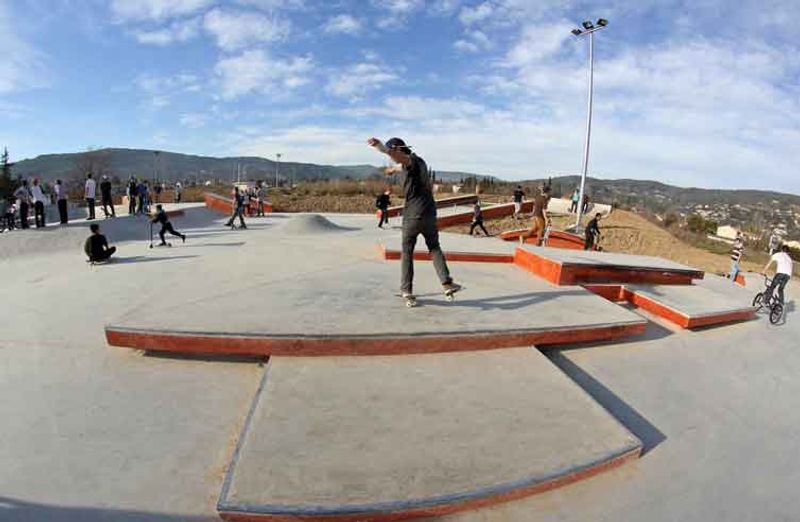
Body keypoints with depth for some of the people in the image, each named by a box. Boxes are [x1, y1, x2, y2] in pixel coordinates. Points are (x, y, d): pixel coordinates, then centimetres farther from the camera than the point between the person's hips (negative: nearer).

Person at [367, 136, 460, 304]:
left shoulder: (413, 160, -8)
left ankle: (407, 291, 5)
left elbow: (402, 158, -34)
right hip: (429, 215, 8)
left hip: (412, 216, -7)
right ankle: (447, 283, 5)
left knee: (407, 252, 5)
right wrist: (394, 169, 64)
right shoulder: (418, 162, 18)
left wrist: (379, 145, -52)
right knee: (434, 248, 17)